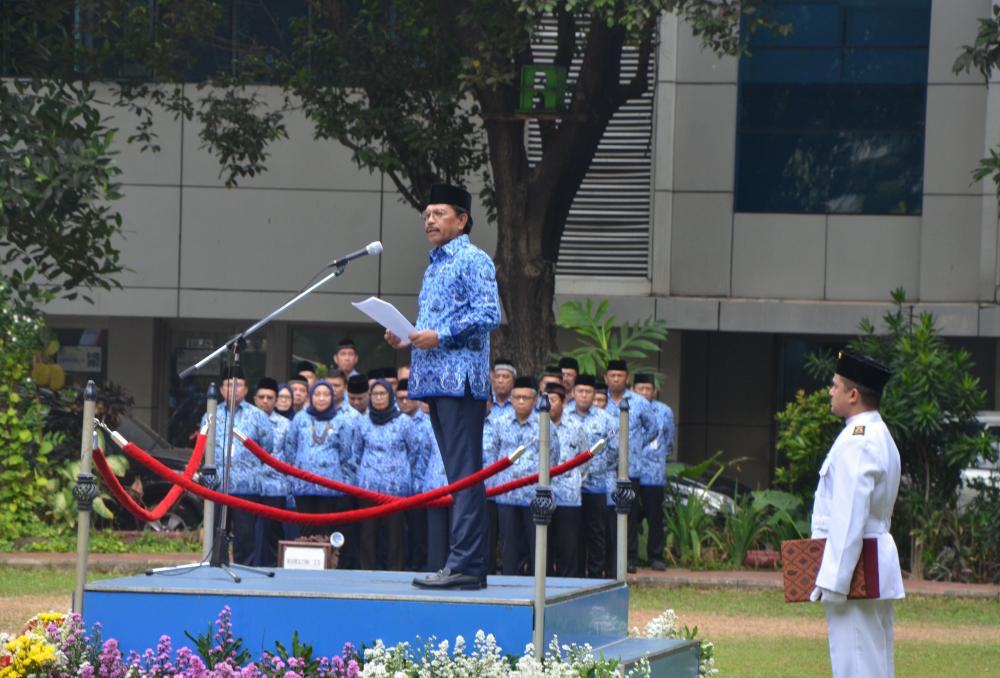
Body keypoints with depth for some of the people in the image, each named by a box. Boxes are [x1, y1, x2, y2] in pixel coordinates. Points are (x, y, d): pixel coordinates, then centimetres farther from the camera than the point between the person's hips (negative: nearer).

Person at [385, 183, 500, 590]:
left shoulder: (473, 260, -5)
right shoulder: (434, 267, 23)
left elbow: (489, 315, -15)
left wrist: (440, 336, -19)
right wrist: (406, 339, 10)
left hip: (461, 380, -10)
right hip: (435, 380, 10)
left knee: (464, 473, -12)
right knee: (459, 475, 9)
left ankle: (464, 564, -16)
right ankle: (471, 564, 10)